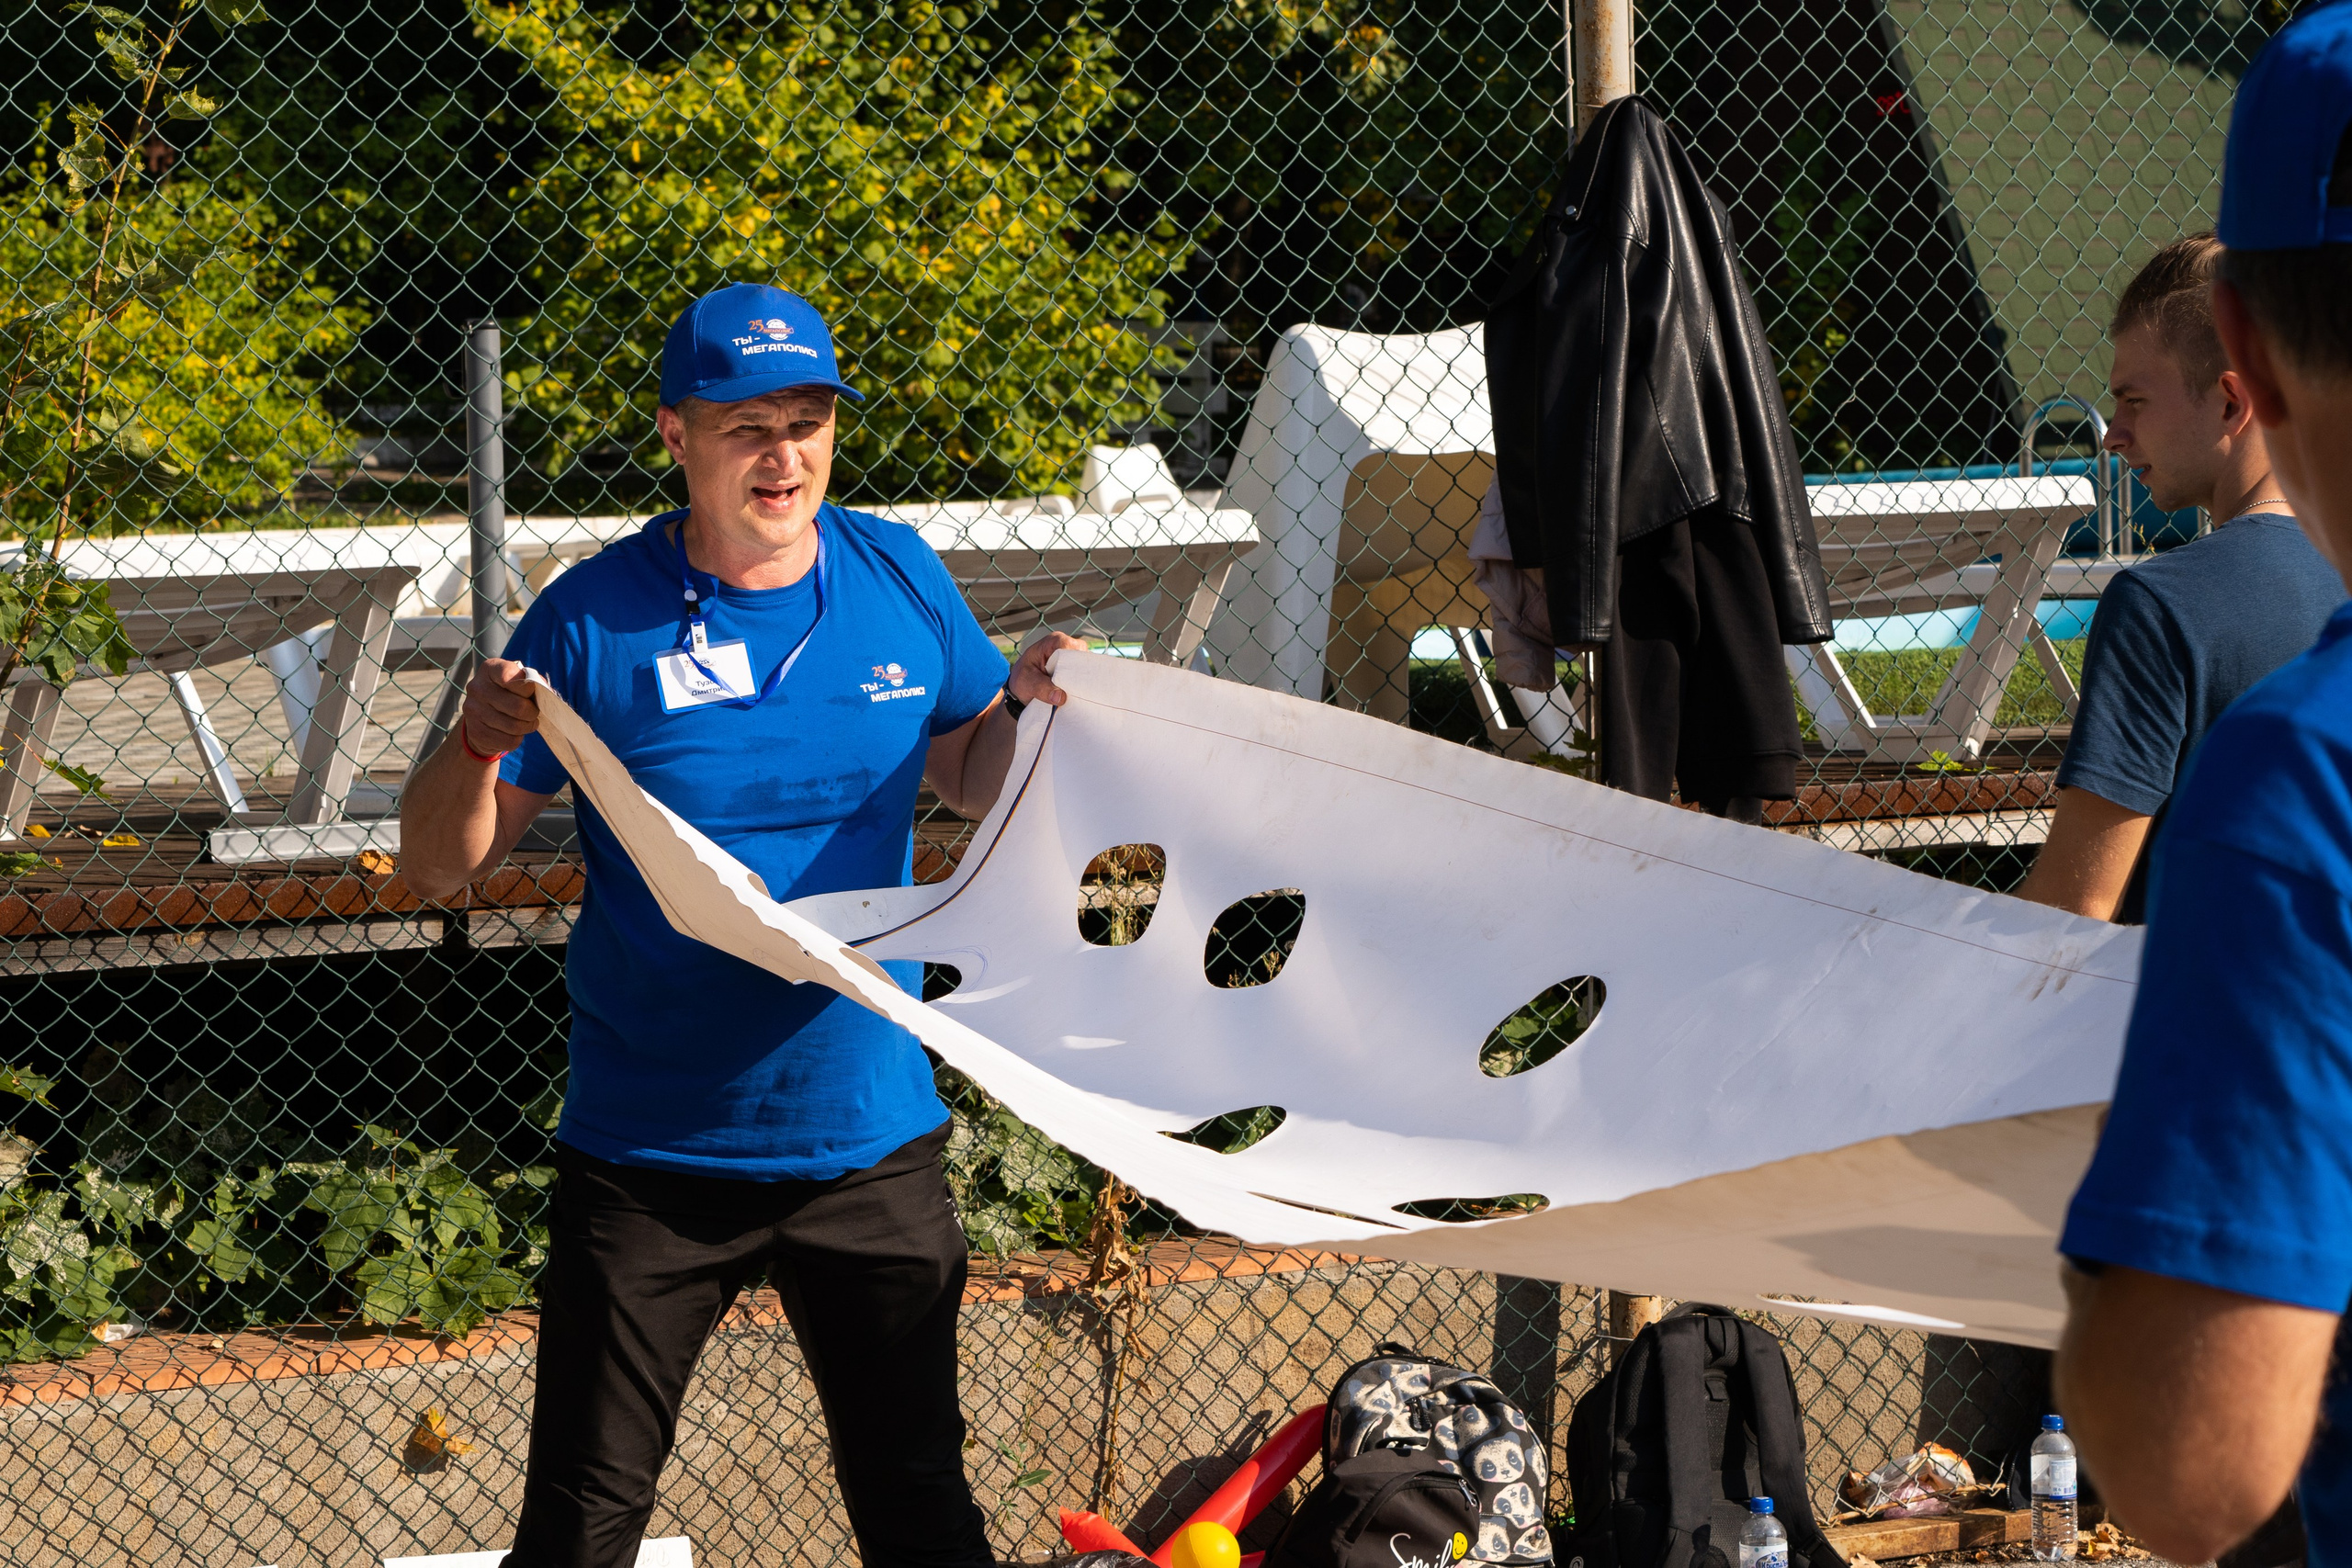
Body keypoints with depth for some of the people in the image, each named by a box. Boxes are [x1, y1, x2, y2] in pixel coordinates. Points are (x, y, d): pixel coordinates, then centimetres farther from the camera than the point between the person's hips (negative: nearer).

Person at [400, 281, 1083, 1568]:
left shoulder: (901, 581, 1)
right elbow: (434, 870, -7)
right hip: (648, 1157, -2)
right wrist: (476, 751, -27)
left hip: (869, 1139, 3)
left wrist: (1027, 703, -4)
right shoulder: (595, 620, -9)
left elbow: (972, 784, 17)